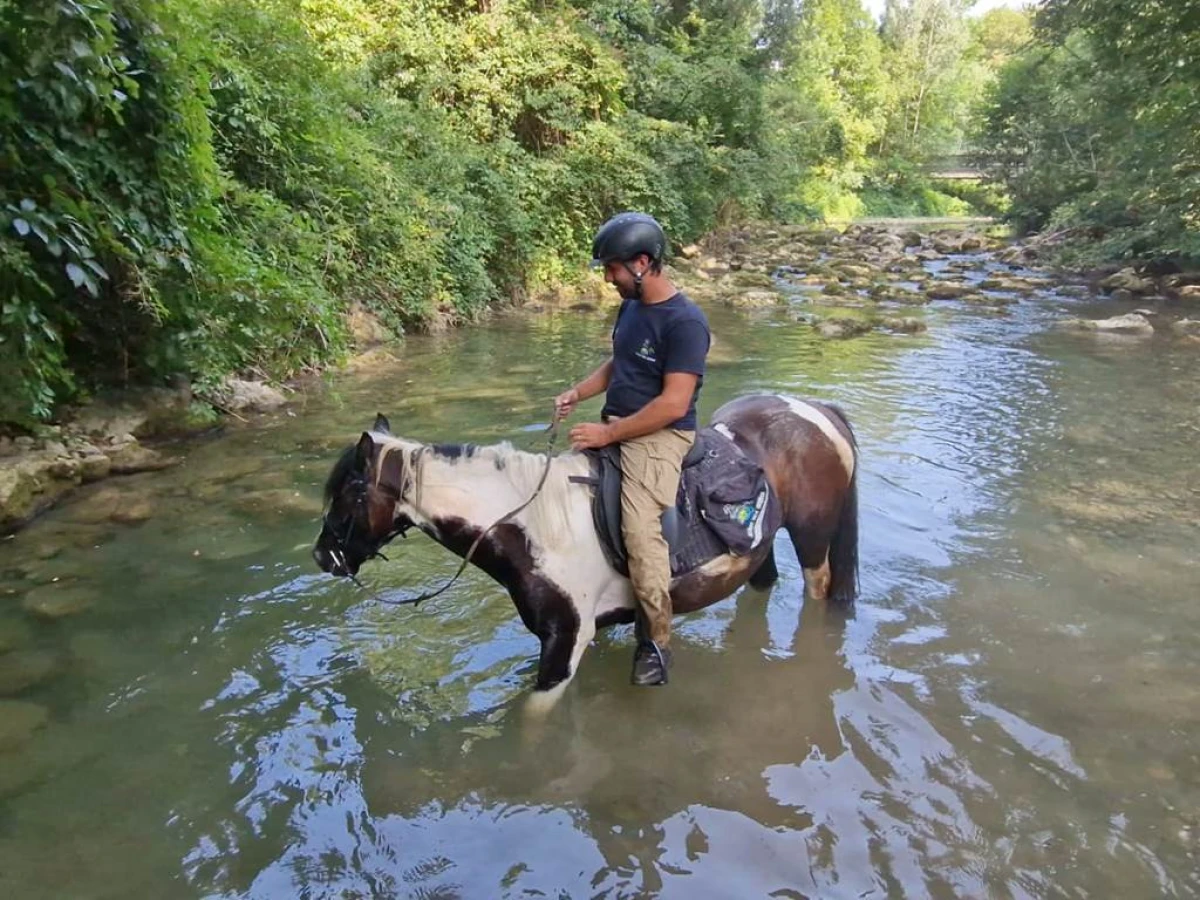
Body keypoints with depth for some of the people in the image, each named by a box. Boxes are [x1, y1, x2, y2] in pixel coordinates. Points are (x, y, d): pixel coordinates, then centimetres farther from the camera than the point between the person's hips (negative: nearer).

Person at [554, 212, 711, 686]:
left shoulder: (685, 322, -18)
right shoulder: (630, 306, 8)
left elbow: (673, 404, -23)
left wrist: (608, 434, -21)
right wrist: (578, 392, 5)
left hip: (660, 435, -9)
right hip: (614, 425, 9)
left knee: (640, 532, -24)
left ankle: (656, 642, -6)